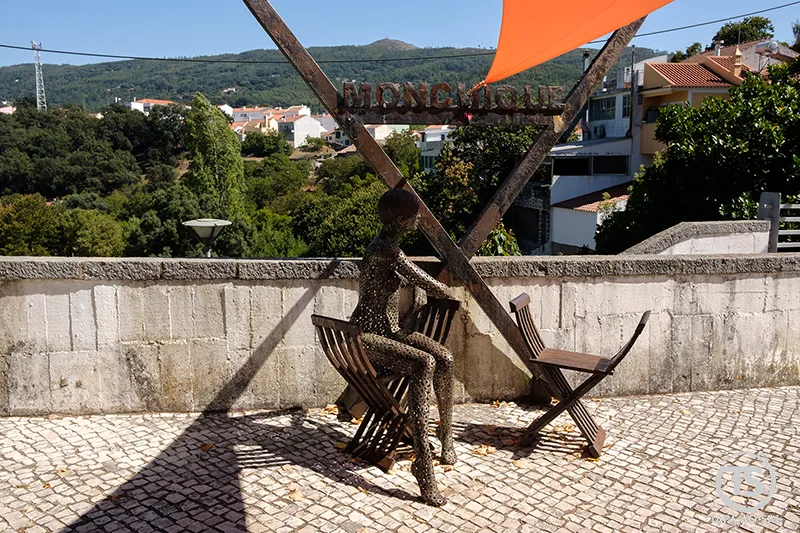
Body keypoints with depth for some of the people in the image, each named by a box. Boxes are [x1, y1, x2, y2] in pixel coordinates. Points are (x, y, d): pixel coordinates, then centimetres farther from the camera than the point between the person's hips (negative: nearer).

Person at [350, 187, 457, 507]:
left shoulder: (391, 245, 9)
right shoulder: (384, 250, -22)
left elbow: (413, 279, 24)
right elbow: (429, 284, -21)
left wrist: (420, 290, 1)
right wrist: (447, 293, -1)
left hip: (392, 330, 9)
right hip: (368, 337, -9)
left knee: (445, 358, -14)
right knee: (425, 364, -32)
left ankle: (446, 435, 4)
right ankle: (423, 463, -30)